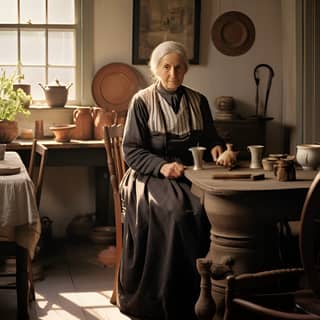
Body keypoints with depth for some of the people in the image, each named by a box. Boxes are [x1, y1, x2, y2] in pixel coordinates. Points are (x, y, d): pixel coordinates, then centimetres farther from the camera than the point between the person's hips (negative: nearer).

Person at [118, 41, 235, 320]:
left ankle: (198, 294, -19)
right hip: (151, 178, -3)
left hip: (189, 176, 3)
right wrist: (162, 166, -18)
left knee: (207, 209, -30)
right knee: (176, 212, -34)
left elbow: (210, 139, 19)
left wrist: (216, 148, -5)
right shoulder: (142, 101, 2)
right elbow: (131, 151, -2)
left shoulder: (198, 101, 14)